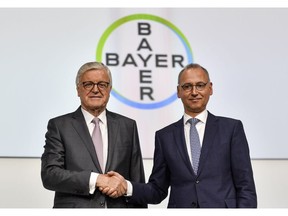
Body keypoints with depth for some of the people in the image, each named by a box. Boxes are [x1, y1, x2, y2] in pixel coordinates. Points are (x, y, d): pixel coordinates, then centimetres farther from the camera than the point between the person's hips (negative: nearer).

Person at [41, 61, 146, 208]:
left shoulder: (128, 126, 6)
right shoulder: (59, 126, -1)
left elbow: (137, 180, 6)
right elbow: (49, 174, -11)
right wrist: (96, 179, -19)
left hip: (118, 209, 2)